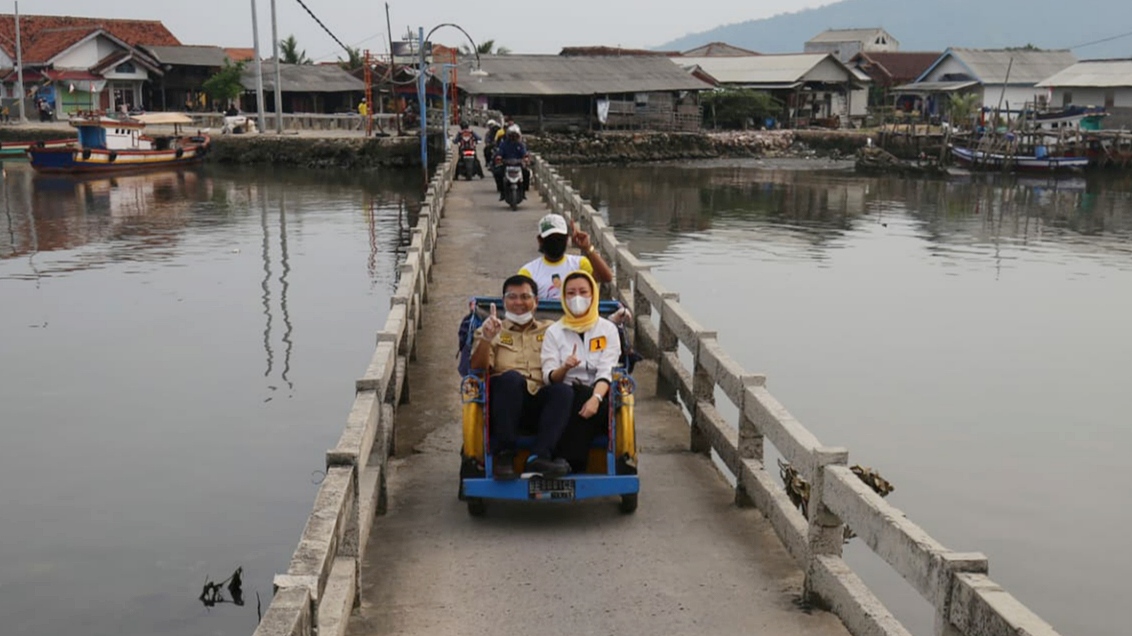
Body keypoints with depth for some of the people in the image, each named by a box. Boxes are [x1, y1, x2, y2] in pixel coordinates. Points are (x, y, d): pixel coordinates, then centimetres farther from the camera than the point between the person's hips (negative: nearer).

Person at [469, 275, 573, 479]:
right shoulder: (492, 330, 21)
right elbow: (478, 369, 4)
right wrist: (486, 339, -14)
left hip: (541, 400, 2)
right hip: (504, 398, -2)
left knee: (563, 390, -31)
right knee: (511, 378, -35)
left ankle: (539, 457, -42)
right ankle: (503, 454, -34)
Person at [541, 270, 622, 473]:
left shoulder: (607, 329, 11)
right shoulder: (554, 332, 13)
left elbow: (606, 372, -4)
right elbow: (549, 378, 2)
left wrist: (596, 398, -25)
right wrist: (564, 368, -22)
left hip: (598, 394, 0)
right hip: (565, 396, 0)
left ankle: (569, 467, -33)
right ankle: (574, 467, -33)